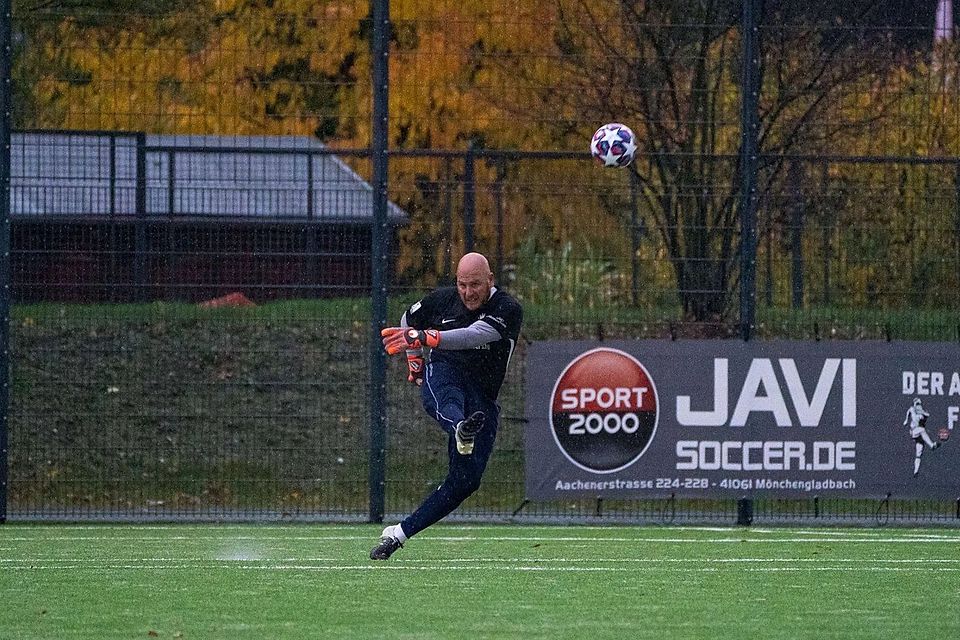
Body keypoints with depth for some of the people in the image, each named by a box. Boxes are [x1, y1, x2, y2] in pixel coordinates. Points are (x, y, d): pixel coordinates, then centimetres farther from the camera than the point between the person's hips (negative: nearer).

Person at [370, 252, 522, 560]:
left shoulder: (508, 309, -10)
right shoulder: (443, 299, 4)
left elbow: (474, 335, -29)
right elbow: (409, 319, 27)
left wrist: (422, 337, -41)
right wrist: (414, 362, 17)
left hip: (482, 398, 0)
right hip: (442, 376, 0)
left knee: (466, 479, -11)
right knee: (447, 397, -40)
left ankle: (399, 534, -2)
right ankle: (462, 432, -78)